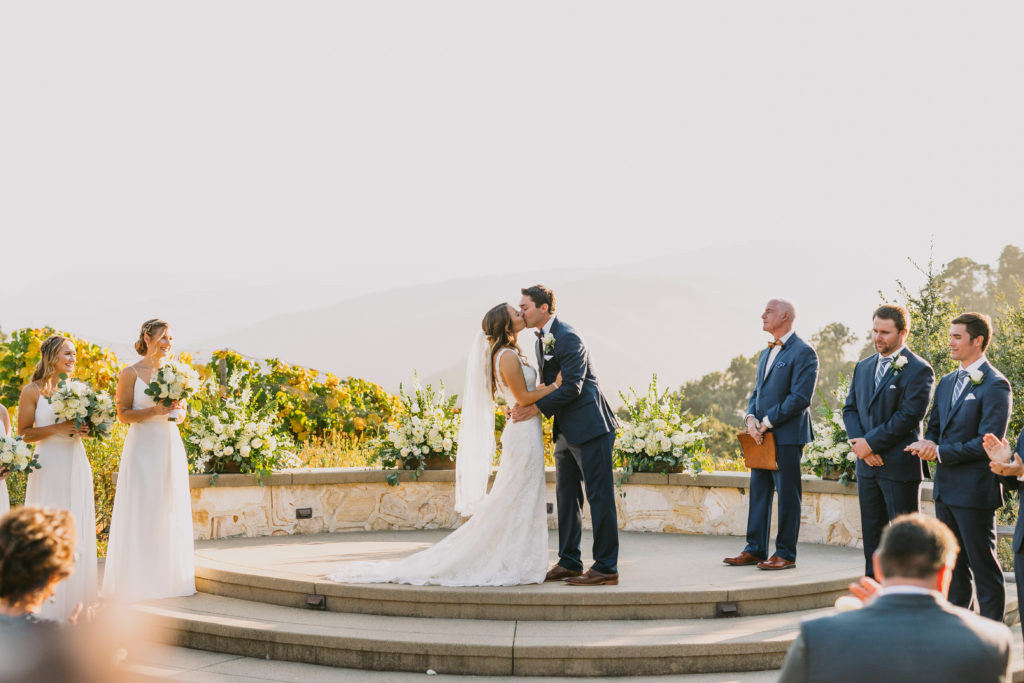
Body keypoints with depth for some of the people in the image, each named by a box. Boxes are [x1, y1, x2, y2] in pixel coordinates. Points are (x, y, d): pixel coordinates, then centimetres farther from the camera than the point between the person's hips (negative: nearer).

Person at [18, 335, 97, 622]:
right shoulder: (33, 391, -4)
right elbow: (23, 433, -7)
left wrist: (85, 429, 0)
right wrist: (57, 429, -17)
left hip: (77, 465, 5)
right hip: (49, 467, -5)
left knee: (77, 530, 6)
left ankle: (74, 601, 12)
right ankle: (46, 603, 1)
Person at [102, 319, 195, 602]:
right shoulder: (131, 374, -4)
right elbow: (124, 414, -6)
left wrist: (178, 408, -3)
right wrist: (154, 411, -18)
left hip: (171, 445, 5)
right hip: (143, 448, -5)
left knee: (171, 512, 7)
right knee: (142, 512, -4)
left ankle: (169, 576, 14)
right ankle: (138, 581, 2)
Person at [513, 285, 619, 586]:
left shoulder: (567, 338, -16)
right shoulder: (542, 340, 14)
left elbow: (572, 387, -21)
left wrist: (537, 408, -18)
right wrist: (524, 407, 2)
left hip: (590, 426, -10)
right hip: (566, 431, 10)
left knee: (599, 496, -6)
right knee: (567, 496, 13)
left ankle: (606, 568, -3)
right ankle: (569, 562, 22)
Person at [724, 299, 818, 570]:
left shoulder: (803, 352, -9)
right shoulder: (766, 353, 19)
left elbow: (800, 397, -16)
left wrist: (767, 422, -15)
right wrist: (751, 418, -1)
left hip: (787, 436, -8)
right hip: (762, 436, 8)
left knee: (787, 495, -2)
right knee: (758, 493, 11)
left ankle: (785, 554, 3)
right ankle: (755, 550, 17)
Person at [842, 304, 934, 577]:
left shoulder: (918, 369, -8)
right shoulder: (863, 367, 15)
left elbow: (910, 416, -16)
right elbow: (850, 408, 13)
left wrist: (871, 443, -15)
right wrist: (859, 443, -5)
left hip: (900, 466, -7)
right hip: (868, 464, 7)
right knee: (871, 533, 12)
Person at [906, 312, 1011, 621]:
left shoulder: (995, 385, -13)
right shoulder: (946, 383, 14)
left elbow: (987, 442, -19)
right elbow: (934, 428, 20)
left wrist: (941, 452, -17)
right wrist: (928, 445, -4)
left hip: (974, 490, -8)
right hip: (946, 488, 8)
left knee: (983, 565, -1)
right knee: (953, 562, 16)